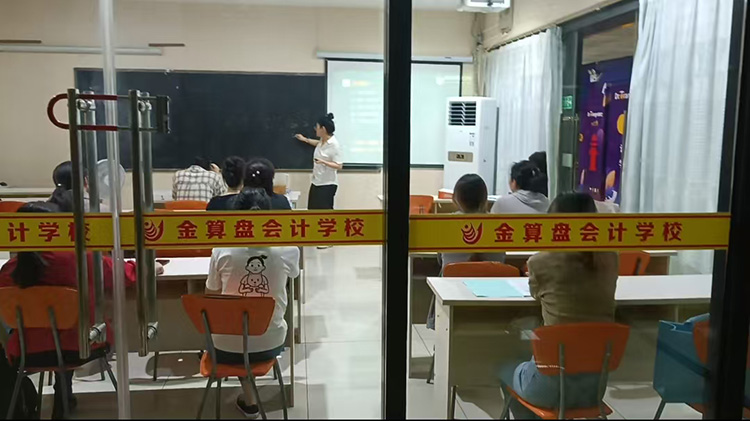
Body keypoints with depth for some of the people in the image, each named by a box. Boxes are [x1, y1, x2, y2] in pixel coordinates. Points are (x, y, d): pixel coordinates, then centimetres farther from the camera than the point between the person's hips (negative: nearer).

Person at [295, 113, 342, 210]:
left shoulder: (334, 145, -22)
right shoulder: (323, 140, 3)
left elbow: (339, 166, -23)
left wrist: (323, 162, -33)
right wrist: (305, 139, 35)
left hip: (327, 184, -9)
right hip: (316, 182, 9)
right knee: (313, 210, 15)